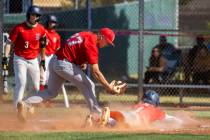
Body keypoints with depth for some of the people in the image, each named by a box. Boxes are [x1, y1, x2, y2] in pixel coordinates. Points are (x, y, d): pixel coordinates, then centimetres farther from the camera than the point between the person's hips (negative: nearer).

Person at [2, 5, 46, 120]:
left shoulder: (41, 29, -2)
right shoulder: (19, 28, -13)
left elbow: (42, 45, 11)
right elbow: (9, 42, -12)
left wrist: (43, 59, 14)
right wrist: (6, 56, -21)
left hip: (33, 60, 4)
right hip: (20, 60, -4)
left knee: (37, 85, 9)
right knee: (21, 83, -17)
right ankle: (18, 108, -15)